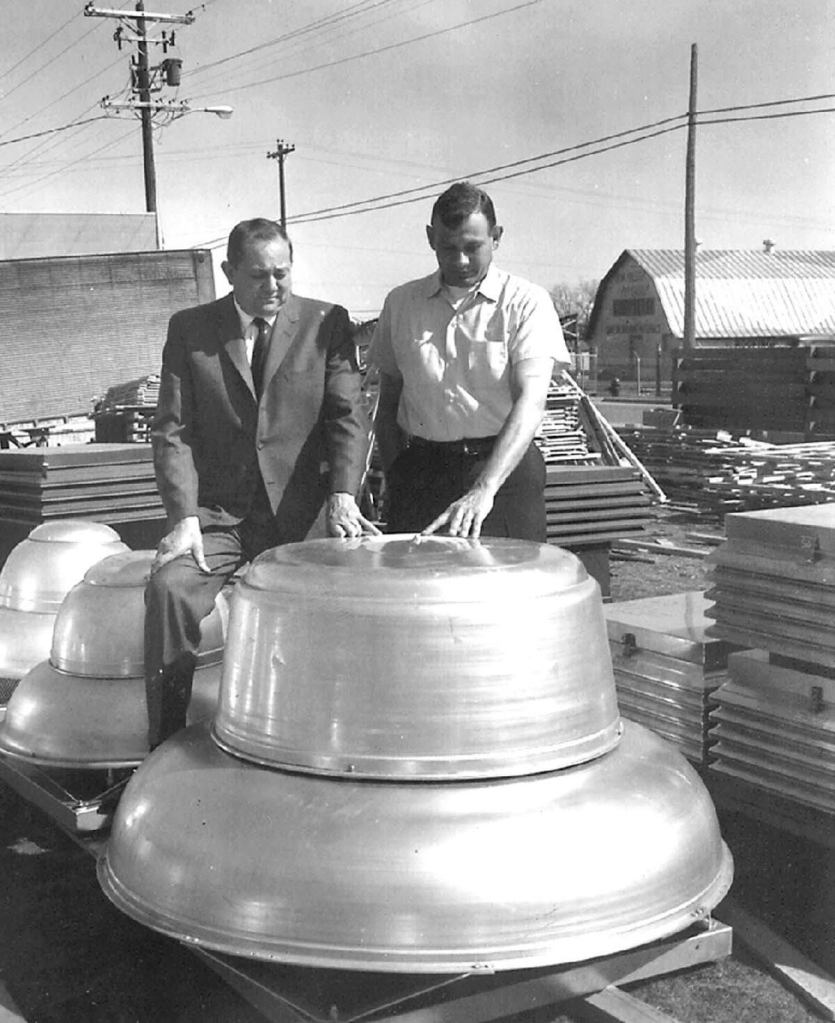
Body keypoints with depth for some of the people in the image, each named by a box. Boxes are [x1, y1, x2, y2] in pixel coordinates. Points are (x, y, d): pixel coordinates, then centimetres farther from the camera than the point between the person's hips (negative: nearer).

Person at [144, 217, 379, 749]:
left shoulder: (326, 323, 6)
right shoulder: (189, 329, 7)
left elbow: (349, 414, -1)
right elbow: (173, 431, 2)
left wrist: (342, 495, -18)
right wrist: (184, 516, -12)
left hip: (297, 514, 0)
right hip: (216, 516, 0)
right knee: (169, 586, -25)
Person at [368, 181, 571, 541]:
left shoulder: (526, 302, -3)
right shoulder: (401, 303, 9)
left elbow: (530, 402, -16)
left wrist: (483, 490, -29)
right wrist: (395, 482, 3)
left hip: (505, 467, -2)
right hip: (419, 471, 2)